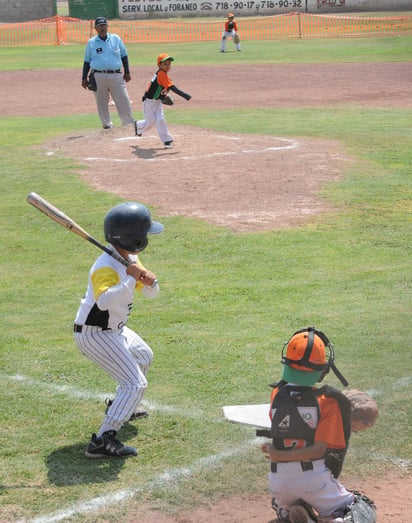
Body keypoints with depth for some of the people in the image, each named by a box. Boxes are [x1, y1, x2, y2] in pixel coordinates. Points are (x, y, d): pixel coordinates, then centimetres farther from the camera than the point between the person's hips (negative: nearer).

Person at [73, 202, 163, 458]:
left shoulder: (131, 259, 1)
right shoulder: (106, 267, -29)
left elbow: (151, 293, 4)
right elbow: (104, 300, -48)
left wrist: (150, 281, -18)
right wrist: (131, 279, -43)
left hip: (115, 329, 10)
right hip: (95, 334, -10)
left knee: (144, 357, 32)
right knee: (136, 383, -19)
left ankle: (122, 408, 49)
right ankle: (104, 440, -27)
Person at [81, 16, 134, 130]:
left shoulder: (116, 39, 10)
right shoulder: (91, 43, 8)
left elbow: (124, 56, 13)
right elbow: (87, 61, 11)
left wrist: (127, 72, 6)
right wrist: (84, 78, 5)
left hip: (116, 75, 0)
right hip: (98, 76, 0)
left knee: (123, 100, -4)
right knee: (102, 103, 2)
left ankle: (129, 124, 3)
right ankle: (107, 125, 12)